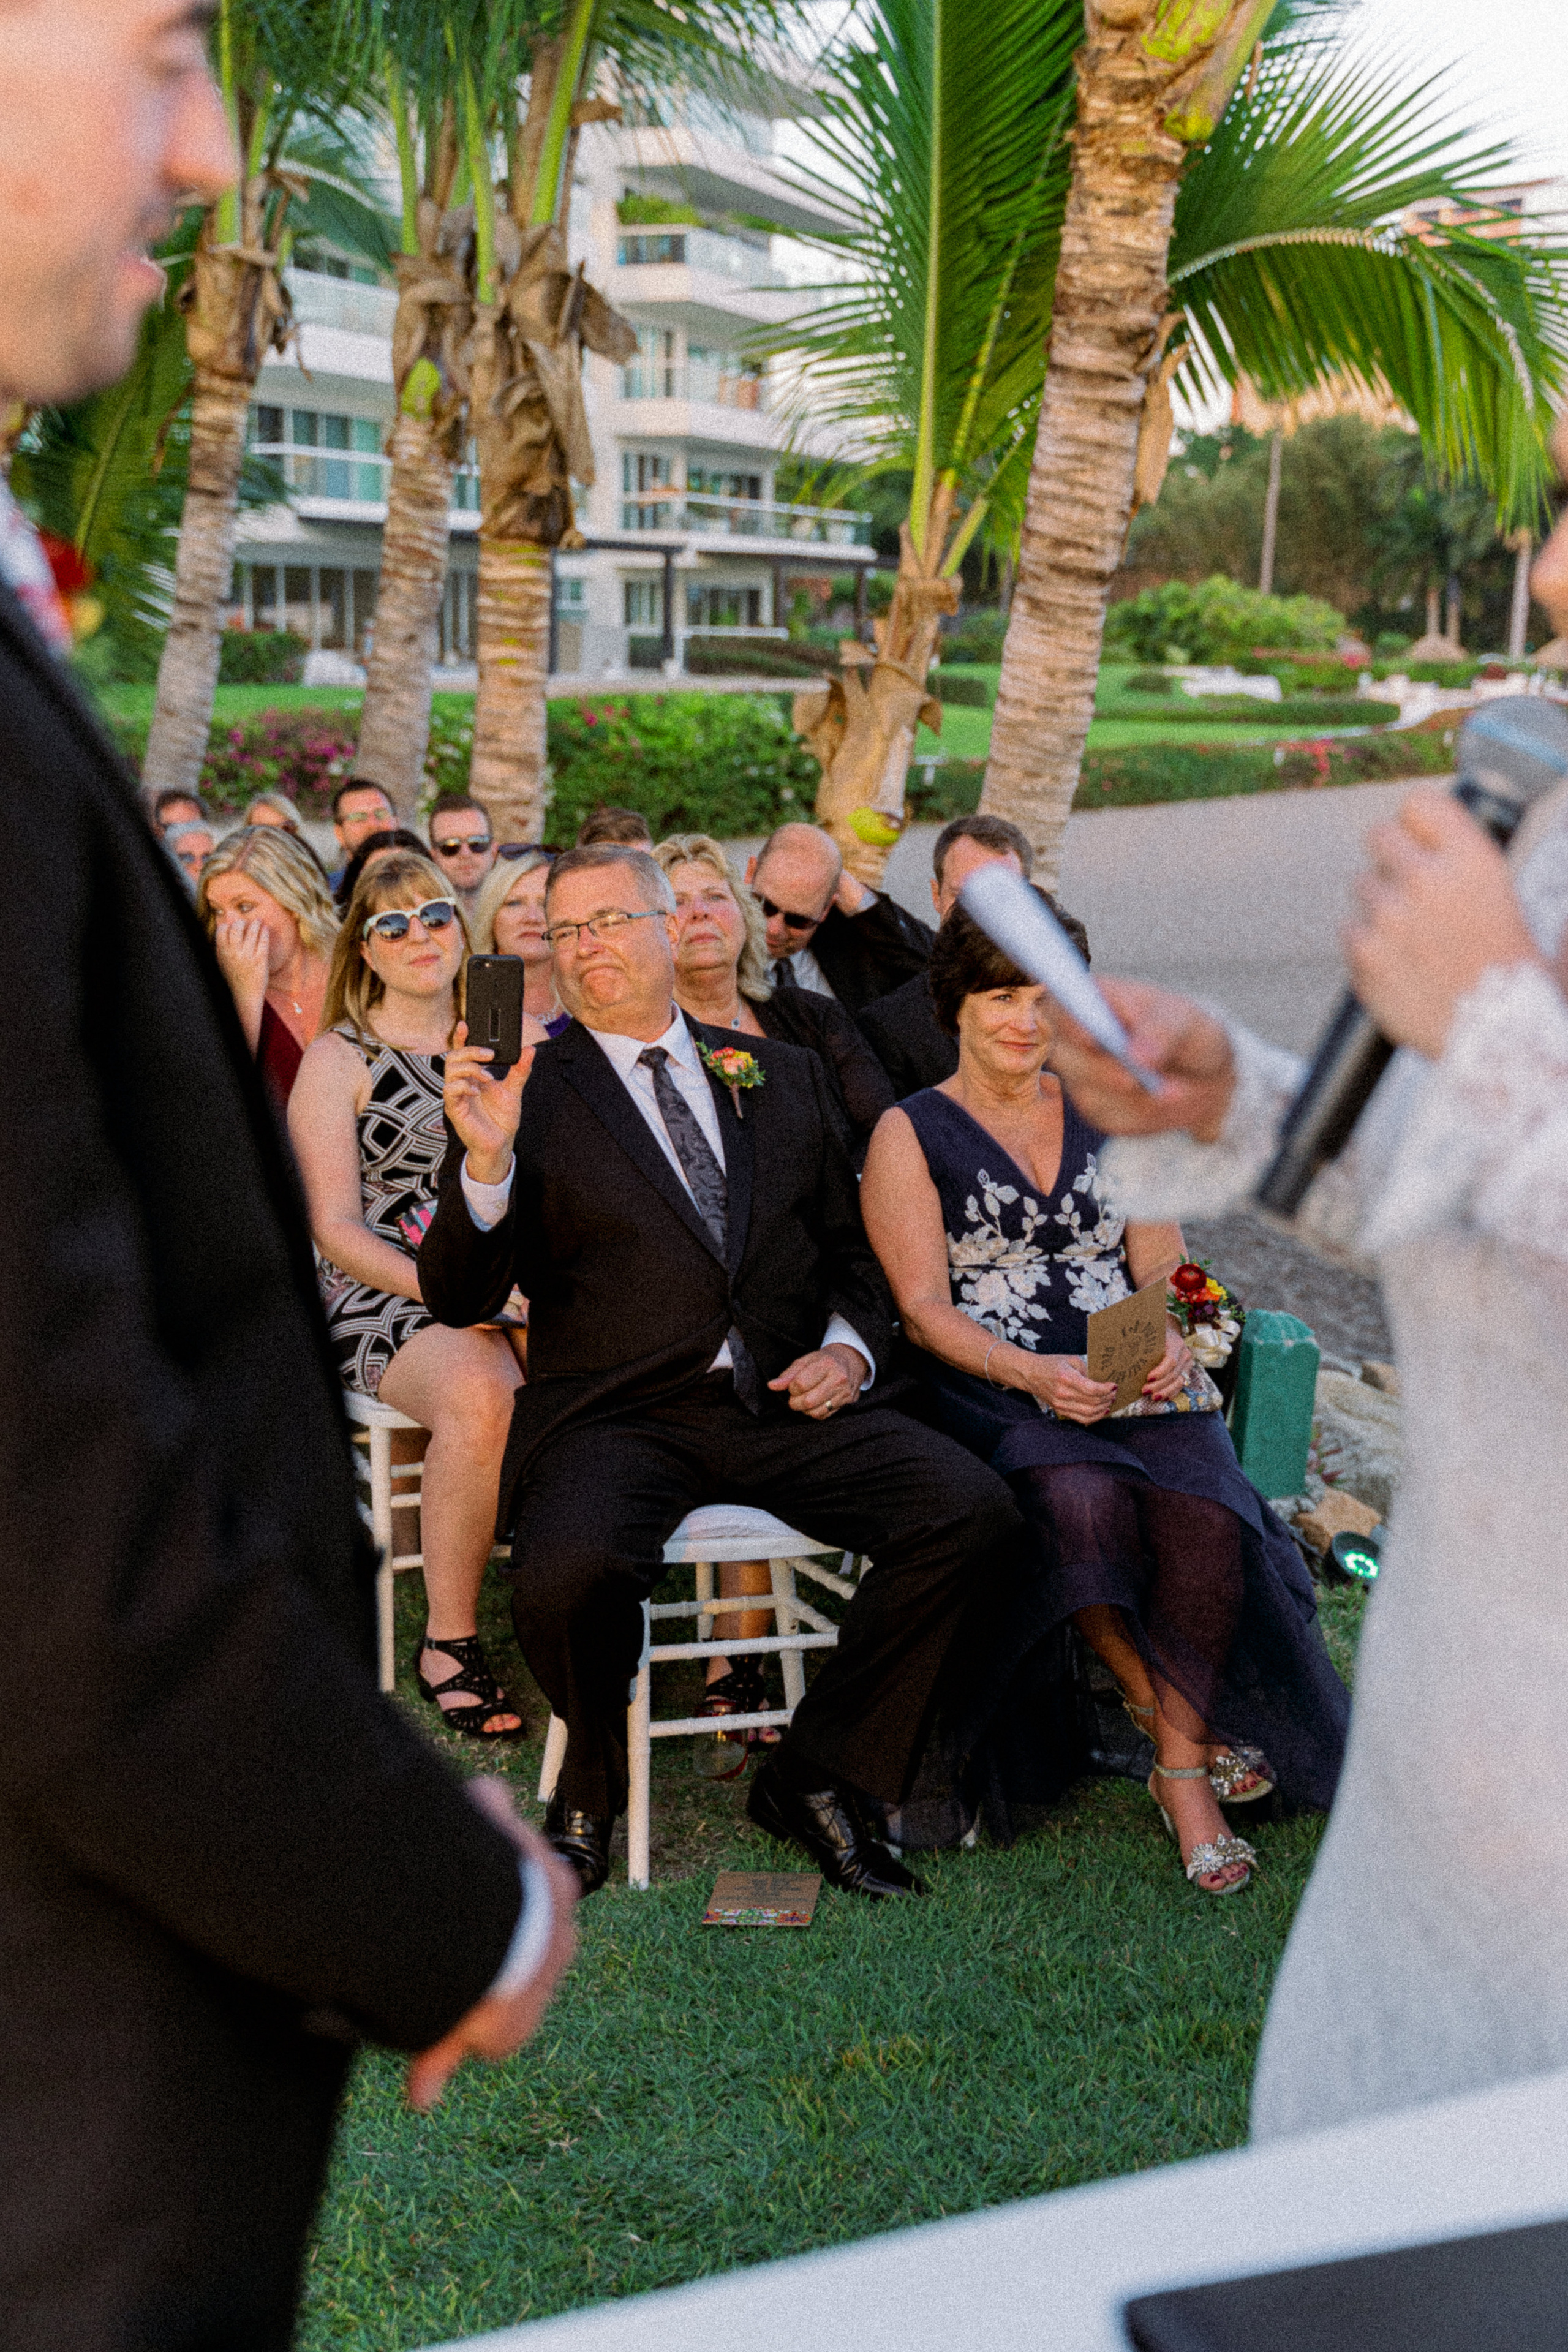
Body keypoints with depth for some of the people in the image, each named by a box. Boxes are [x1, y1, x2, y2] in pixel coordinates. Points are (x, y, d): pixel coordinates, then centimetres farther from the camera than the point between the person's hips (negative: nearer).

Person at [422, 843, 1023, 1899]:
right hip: (618, 1416, -3)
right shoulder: (529, 1093, 6)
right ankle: (593, 1783, 2)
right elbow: (461, 1299, -2)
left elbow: (854, 1246, 22)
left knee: (974, 1513, -20)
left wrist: (850, 1347, 2)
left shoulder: (783, 1075, 17)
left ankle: (816, 1774, 0)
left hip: (786, 1409, 3)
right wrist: (486, 1159, -18)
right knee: (568, 1572, -34)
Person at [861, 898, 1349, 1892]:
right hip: (996, 1391, -2)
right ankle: (1157, 1709, -12)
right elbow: (925, 1308, -1)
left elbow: (1164, 1270, 12)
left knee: (1205, 1513, -29)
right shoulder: (911, 1134, 8)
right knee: (1083, 1502, -35)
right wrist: (1034, 1373, -19)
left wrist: (1173, 1342, -12)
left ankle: (1182, 1770, -16)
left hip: (1139, 1381, 3)